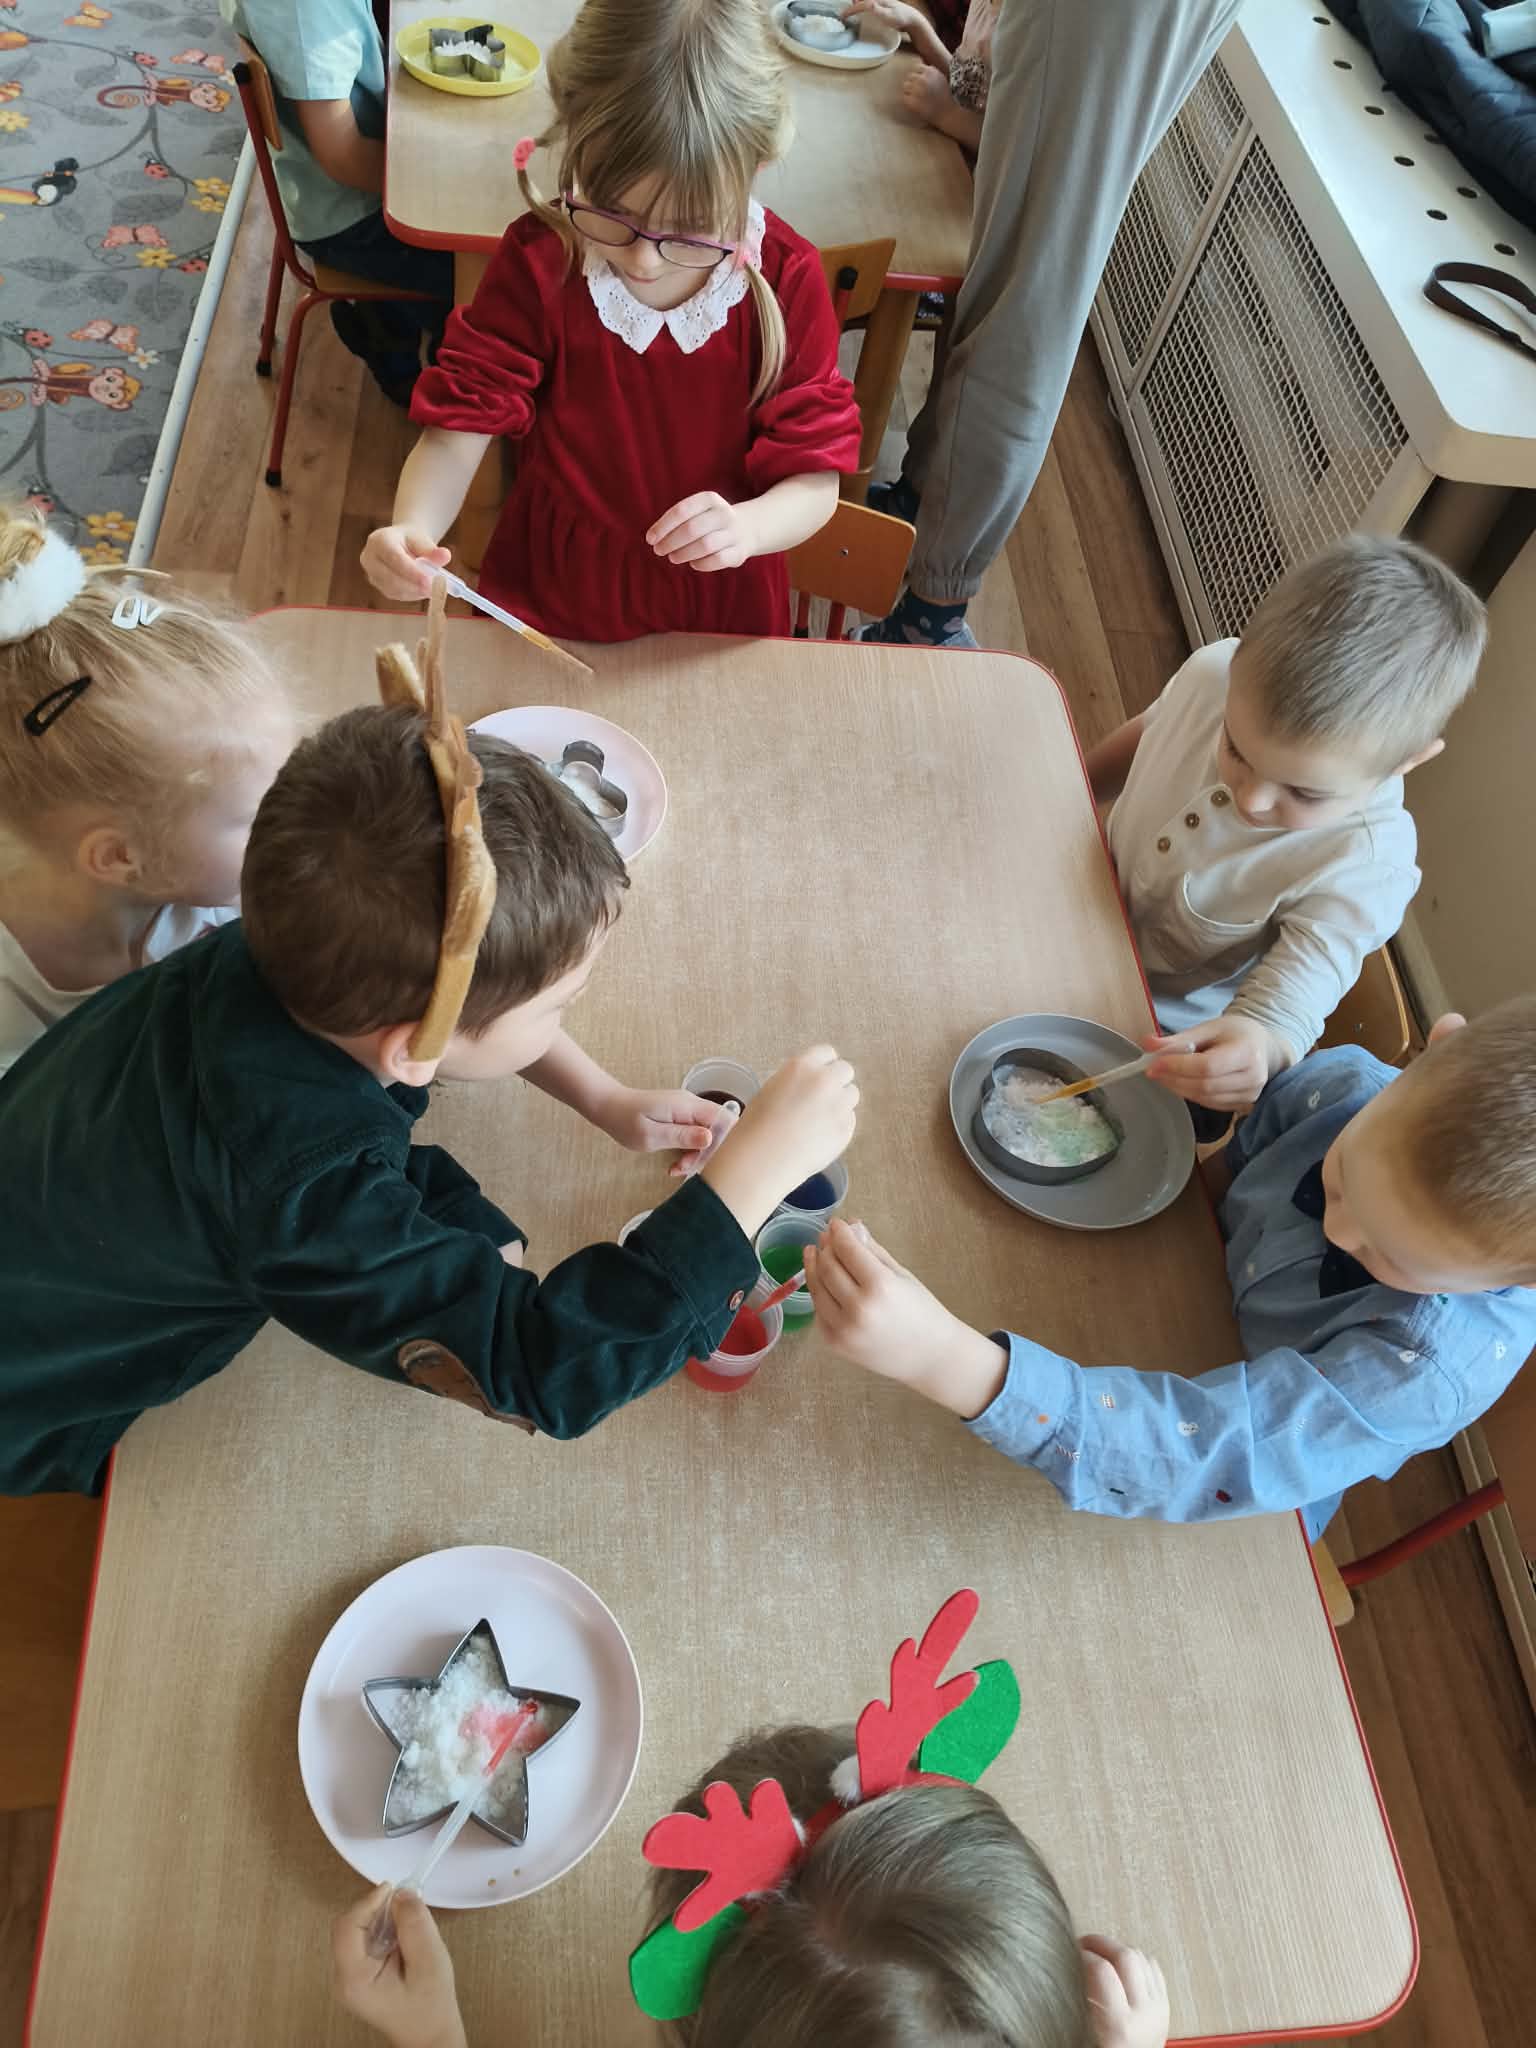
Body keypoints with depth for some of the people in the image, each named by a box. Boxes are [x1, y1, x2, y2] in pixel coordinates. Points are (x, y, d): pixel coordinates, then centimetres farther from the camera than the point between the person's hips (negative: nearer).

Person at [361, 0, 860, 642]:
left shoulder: (787, 280, -19)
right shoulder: (537, 260, -17)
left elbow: (814, 477, -16)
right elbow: (460, 423, -16)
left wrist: (746, 527, -40)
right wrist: (411, 531, -38)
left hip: (719, 609, 0)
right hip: (551, 593, 0)